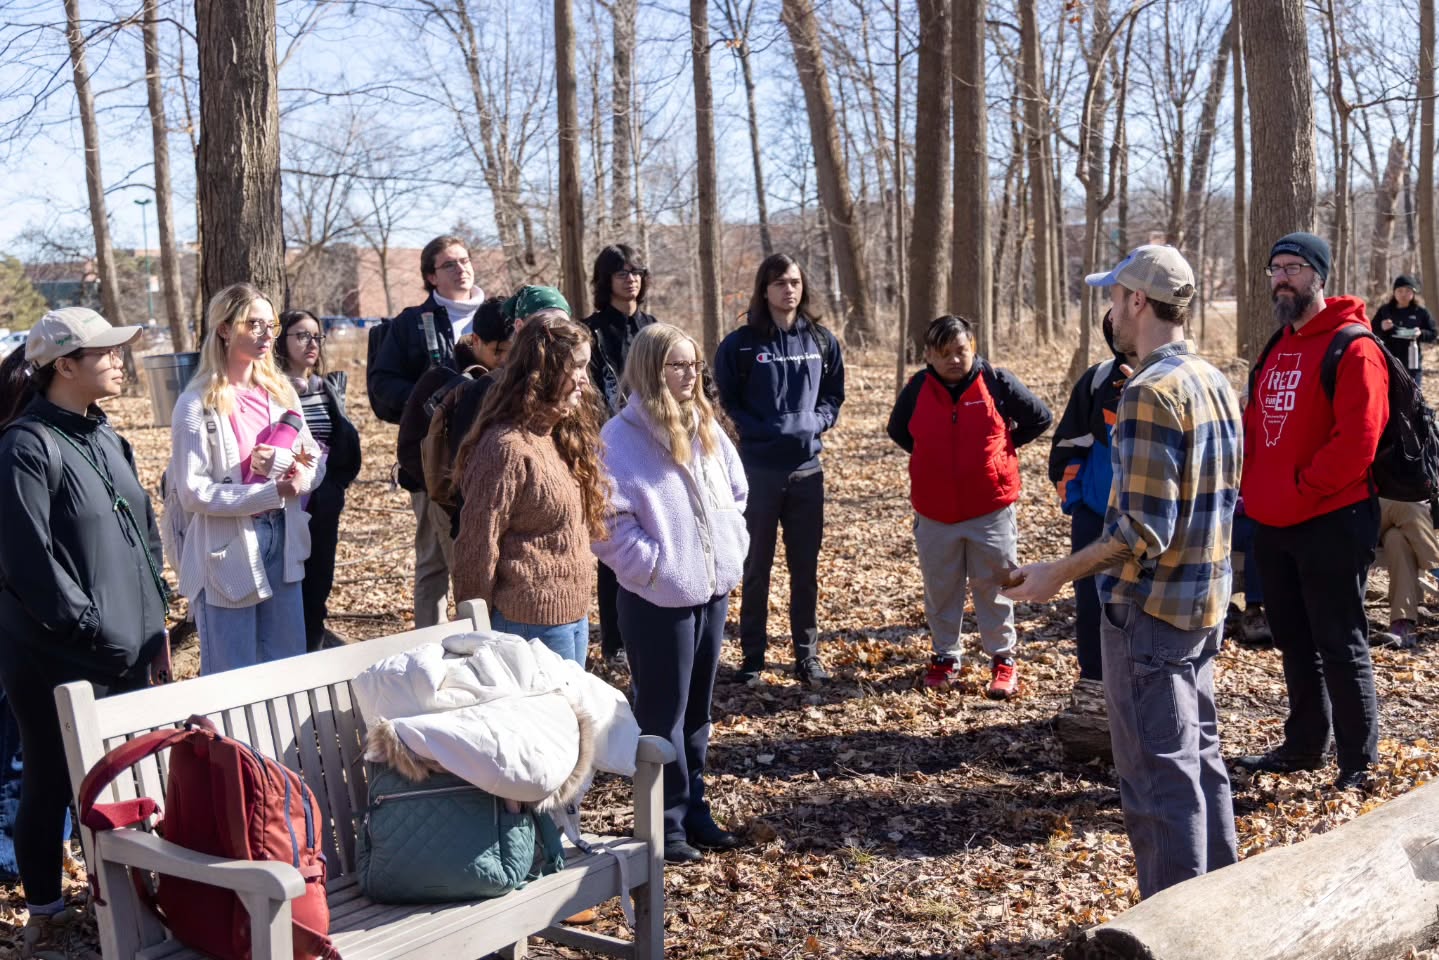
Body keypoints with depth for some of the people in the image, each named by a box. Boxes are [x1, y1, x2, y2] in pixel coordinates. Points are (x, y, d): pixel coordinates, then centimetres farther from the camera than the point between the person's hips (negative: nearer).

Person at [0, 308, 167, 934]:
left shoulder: (104, 435, 10)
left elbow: (142, 527, 17)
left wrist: (153, 612, 12)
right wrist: (93, 631, -18)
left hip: (128, 651, 7)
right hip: (57, 659, -7)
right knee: (53, 782, 8)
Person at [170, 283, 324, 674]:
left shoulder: (280, 392, 8)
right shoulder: (198, 405, -10)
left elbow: (315, 462, 7)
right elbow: (193, 492, -16)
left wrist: (293, 468, -16)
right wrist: (271, 492, -20)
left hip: (282, 541, 6)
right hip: (228, 551, -6)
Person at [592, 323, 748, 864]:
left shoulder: (705, 428, 8)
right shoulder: (622, 437, -14)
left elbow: (736, 491, 19)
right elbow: (608, 523, -17)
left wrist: (731, 549, 9)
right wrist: (655, 565, -16)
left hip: (713, 592, 7)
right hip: (658, 600, -7)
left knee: (697, 710, 16)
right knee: (663, 714, 2)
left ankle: (693, 810, 29)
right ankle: (667, 824, 14)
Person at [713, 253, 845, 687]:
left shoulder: (822, 341, 5)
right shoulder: (741, 343, -3)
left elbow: (834, 394, 13)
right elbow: (727, 399, 2)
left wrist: (814, 422, -5)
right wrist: (759, 429, -11)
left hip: (807, 467, 2)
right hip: (758, 468, -2)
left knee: (805, 566, 8)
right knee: (757, 566, 6)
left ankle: (807, 654, 18)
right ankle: (752, 655, 16)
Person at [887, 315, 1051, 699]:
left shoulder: (996, 381, -8)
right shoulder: (917, 388, -3)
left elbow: (1040, 418, 4)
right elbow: (898, 430, 16)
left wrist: (1005, 446, 2)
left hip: (990, 509, -2)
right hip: (934, 514, 2)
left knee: (993, 587, 8)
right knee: (940, 589, 12)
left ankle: (1003, 659, 20)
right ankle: (945, 656, 27)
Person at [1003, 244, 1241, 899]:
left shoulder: (1150, 392, -20)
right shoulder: (1216, 384, 8)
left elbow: (1144, 532, -24)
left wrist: (1059, 574, -16)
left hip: (1149, 609, -9)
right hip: (1205, 603, 9)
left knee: (1158, 777, 1)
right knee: (1200, 758, 20)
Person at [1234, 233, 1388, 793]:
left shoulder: (1353, 349, -12)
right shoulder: (1275, 350, 15)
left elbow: (1357, 440, -21)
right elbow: (1254, 427, 19)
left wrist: (1301, 490, -18)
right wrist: (1253, 488, 5)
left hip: (1331, 522, -8)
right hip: (1272, 524, 8)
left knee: (1340, 646, 1)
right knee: (1293, 641, 17)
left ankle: (1358, 763, 13)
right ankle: (1303, 746, 31)